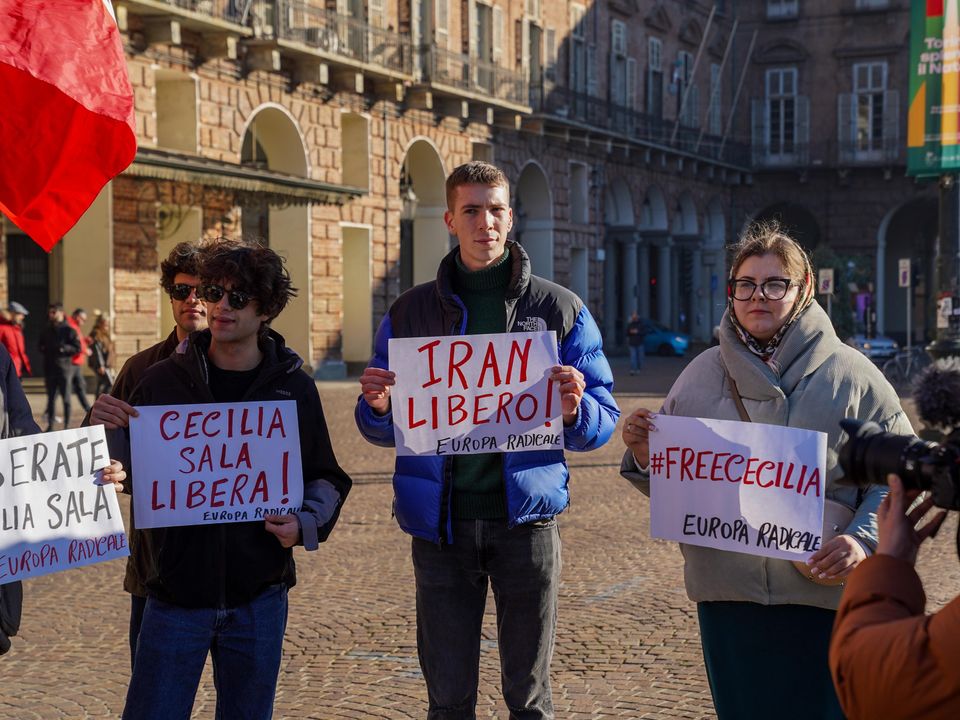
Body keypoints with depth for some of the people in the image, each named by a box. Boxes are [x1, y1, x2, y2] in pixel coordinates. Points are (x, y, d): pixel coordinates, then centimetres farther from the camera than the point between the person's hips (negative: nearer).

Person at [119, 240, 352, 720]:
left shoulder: (294, 388, 2)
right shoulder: (163, 380, 1)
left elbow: (326, 479, 10)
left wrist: (306, 524, -10)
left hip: (259, 595, 1)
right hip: (176, 592, -1)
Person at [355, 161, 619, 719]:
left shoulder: (561, 310, 3)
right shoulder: (410, 312, 7)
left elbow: (604, 422, 3)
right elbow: (384, 432, 10)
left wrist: (574, 410, -19)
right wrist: (378, 407, -12)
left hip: (526, 514, -1)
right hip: (442, 520, 1)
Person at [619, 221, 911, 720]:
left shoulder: (851, 374, 0)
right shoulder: (701, 375, 7)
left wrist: (865, 538, -15)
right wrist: (644, 457, -8)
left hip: (825, 597, -2)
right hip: (727, 592, 2)